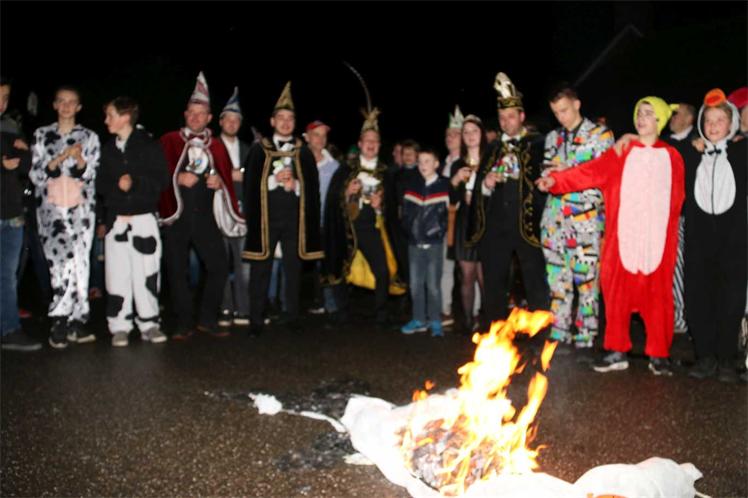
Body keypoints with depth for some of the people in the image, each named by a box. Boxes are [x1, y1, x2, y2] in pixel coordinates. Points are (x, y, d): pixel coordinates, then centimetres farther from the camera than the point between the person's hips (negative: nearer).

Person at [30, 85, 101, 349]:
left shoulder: (89, 137, 10)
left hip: (81, 208, 1)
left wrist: (79, 159, -16)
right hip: (51, 207, -1)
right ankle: (61, 322, -7)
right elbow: (35, 174, 4)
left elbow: (90, 175, 4)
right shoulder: (41, 135, 11)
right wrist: (59, 159, -12)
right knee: (64, 260, -17)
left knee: (80, 263, -3)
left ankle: (75, 322, 6)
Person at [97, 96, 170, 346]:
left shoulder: (149, 145, 2)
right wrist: (116, 185, -10)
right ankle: (120, 327, 9)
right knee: (118, 274, 1)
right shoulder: (107, 149, 12)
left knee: (147, 273, -1)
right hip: (116, 220, 3)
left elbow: (162, 180, -4)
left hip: (144, 218, -3)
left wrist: (136, 183, -15)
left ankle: (149, 324, 10)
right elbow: (100, 184, 10)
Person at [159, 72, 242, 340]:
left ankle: (207, 319, 12)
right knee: (177, 270, 2)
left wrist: (219, 181, -6)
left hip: (205, 215, 2)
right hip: (177, 215, -2)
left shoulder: (217, 146, 12)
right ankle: (184, 324, 14)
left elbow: (227, 179, 15)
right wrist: (178, 178, -14)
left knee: (219, 266, -3)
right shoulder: (169, 141, 4)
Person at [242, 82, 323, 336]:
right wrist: (274, 179, -14)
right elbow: (251, 184, -2)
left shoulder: (304, 152, 10)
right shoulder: (259, 150, 6)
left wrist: (295, 184, -12)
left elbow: (313, 187, 5)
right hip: (265, 217, -1)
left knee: (293, 269, 6)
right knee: (261, 269, 1)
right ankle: (256, 320, 9)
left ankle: (292, 316, 17)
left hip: (294, 218, 1)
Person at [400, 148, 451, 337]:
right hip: (414, 242, 4)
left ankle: (435, 322, 9)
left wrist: (441, 230, -6)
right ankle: (419, 320, 19)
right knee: (415, 284, 8)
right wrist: (409, 230, 7)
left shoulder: (444, 185, -1)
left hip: (434, 243, -4)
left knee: (433, 284, -2)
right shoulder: (411, 184, 9)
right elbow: (405, 211, 14)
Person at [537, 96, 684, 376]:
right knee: (617, 293, 2)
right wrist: (556, 180, -21)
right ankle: (617, 352, 13)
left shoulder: (672, 157, 9)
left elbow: (677, 199, 11)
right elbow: (591, 172, -6)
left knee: (658, 296, 2)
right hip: (622, 238, 0)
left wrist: (669, 232, 0)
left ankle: (659, 355, 14)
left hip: (658, 240, 0)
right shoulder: (620, 154, 7)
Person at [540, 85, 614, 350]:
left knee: (586, 278, -3)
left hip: (585, 218, -5)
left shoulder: (600, 135, 1)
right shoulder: (552, 138, 17)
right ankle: (559, 333, 17)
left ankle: (585, 336, 7)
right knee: (557, 278, 8)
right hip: (554, 218, 5)